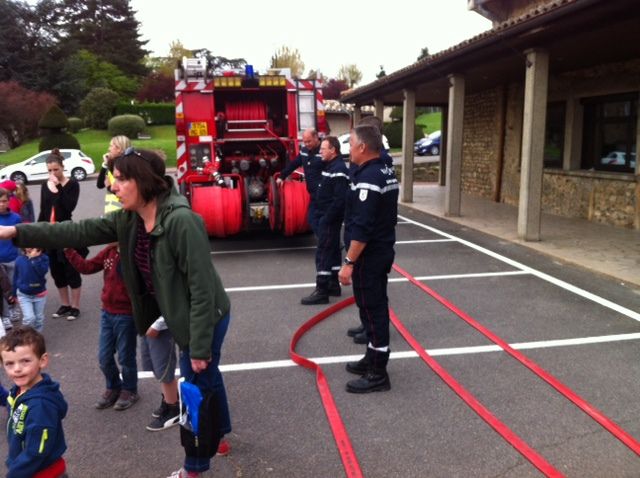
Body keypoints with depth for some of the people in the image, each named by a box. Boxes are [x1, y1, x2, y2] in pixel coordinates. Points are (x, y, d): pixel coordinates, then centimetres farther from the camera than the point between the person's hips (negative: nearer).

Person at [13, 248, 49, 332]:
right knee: (29, 318, -13)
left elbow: (43, 271, -28)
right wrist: (15, 294, 10)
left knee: (39, 319, 12)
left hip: (39, 294, 1)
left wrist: (34, 258, -30)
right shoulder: (19, 259, -6)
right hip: (24, 295, -1)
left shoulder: (43, 258, -10)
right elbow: (15, 277, 4)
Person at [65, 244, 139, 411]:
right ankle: (113, 388, 39)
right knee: (104, 357, 16)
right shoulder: (109, 251, 1)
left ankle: (129, 391, 33)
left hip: (126, 316, -6)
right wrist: (69, 250, 4)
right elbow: (86, 267, 8)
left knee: (125, 357, 11)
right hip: (107, 312, 6)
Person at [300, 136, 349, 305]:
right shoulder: (331, 166, 12)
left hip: (329, 219, -10)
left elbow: (339, 200, -26)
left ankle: (321, 291, -4)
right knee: (332, 250, 15)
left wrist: (326, 219, -22)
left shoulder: (338, 170, -19)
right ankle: (333, 284, 25)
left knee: (323, 253, -8)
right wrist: (321, 217, 15)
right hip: (327, 218, 10)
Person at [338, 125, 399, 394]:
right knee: (376, 306, 18)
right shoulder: (387, 172, 10)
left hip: (368, 255, -10)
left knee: (371, 310, -3)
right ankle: (373, 358, 31)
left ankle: (378, 374, 6)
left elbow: (361, 228, -26)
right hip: (383, 250, 10)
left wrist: (349, 262, -22)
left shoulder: (367, 178, -21)